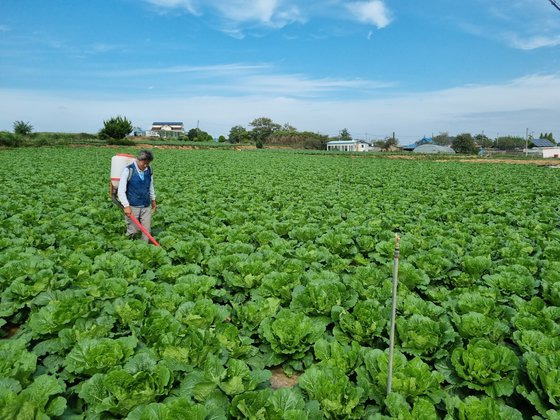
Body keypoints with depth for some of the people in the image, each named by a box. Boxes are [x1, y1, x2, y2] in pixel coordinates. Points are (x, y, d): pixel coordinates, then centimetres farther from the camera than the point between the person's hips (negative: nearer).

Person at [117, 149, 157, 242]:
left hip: (146, 206, 4)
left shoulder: (149, 170, 4)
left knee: (147, 230, 3)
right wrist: (126, 206, -19)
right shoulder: (128, 170, -11)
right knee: (132, 231, 1)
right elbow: (121, 191, -13)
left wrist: (153, 200, 23)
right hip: (132, 206, -4)